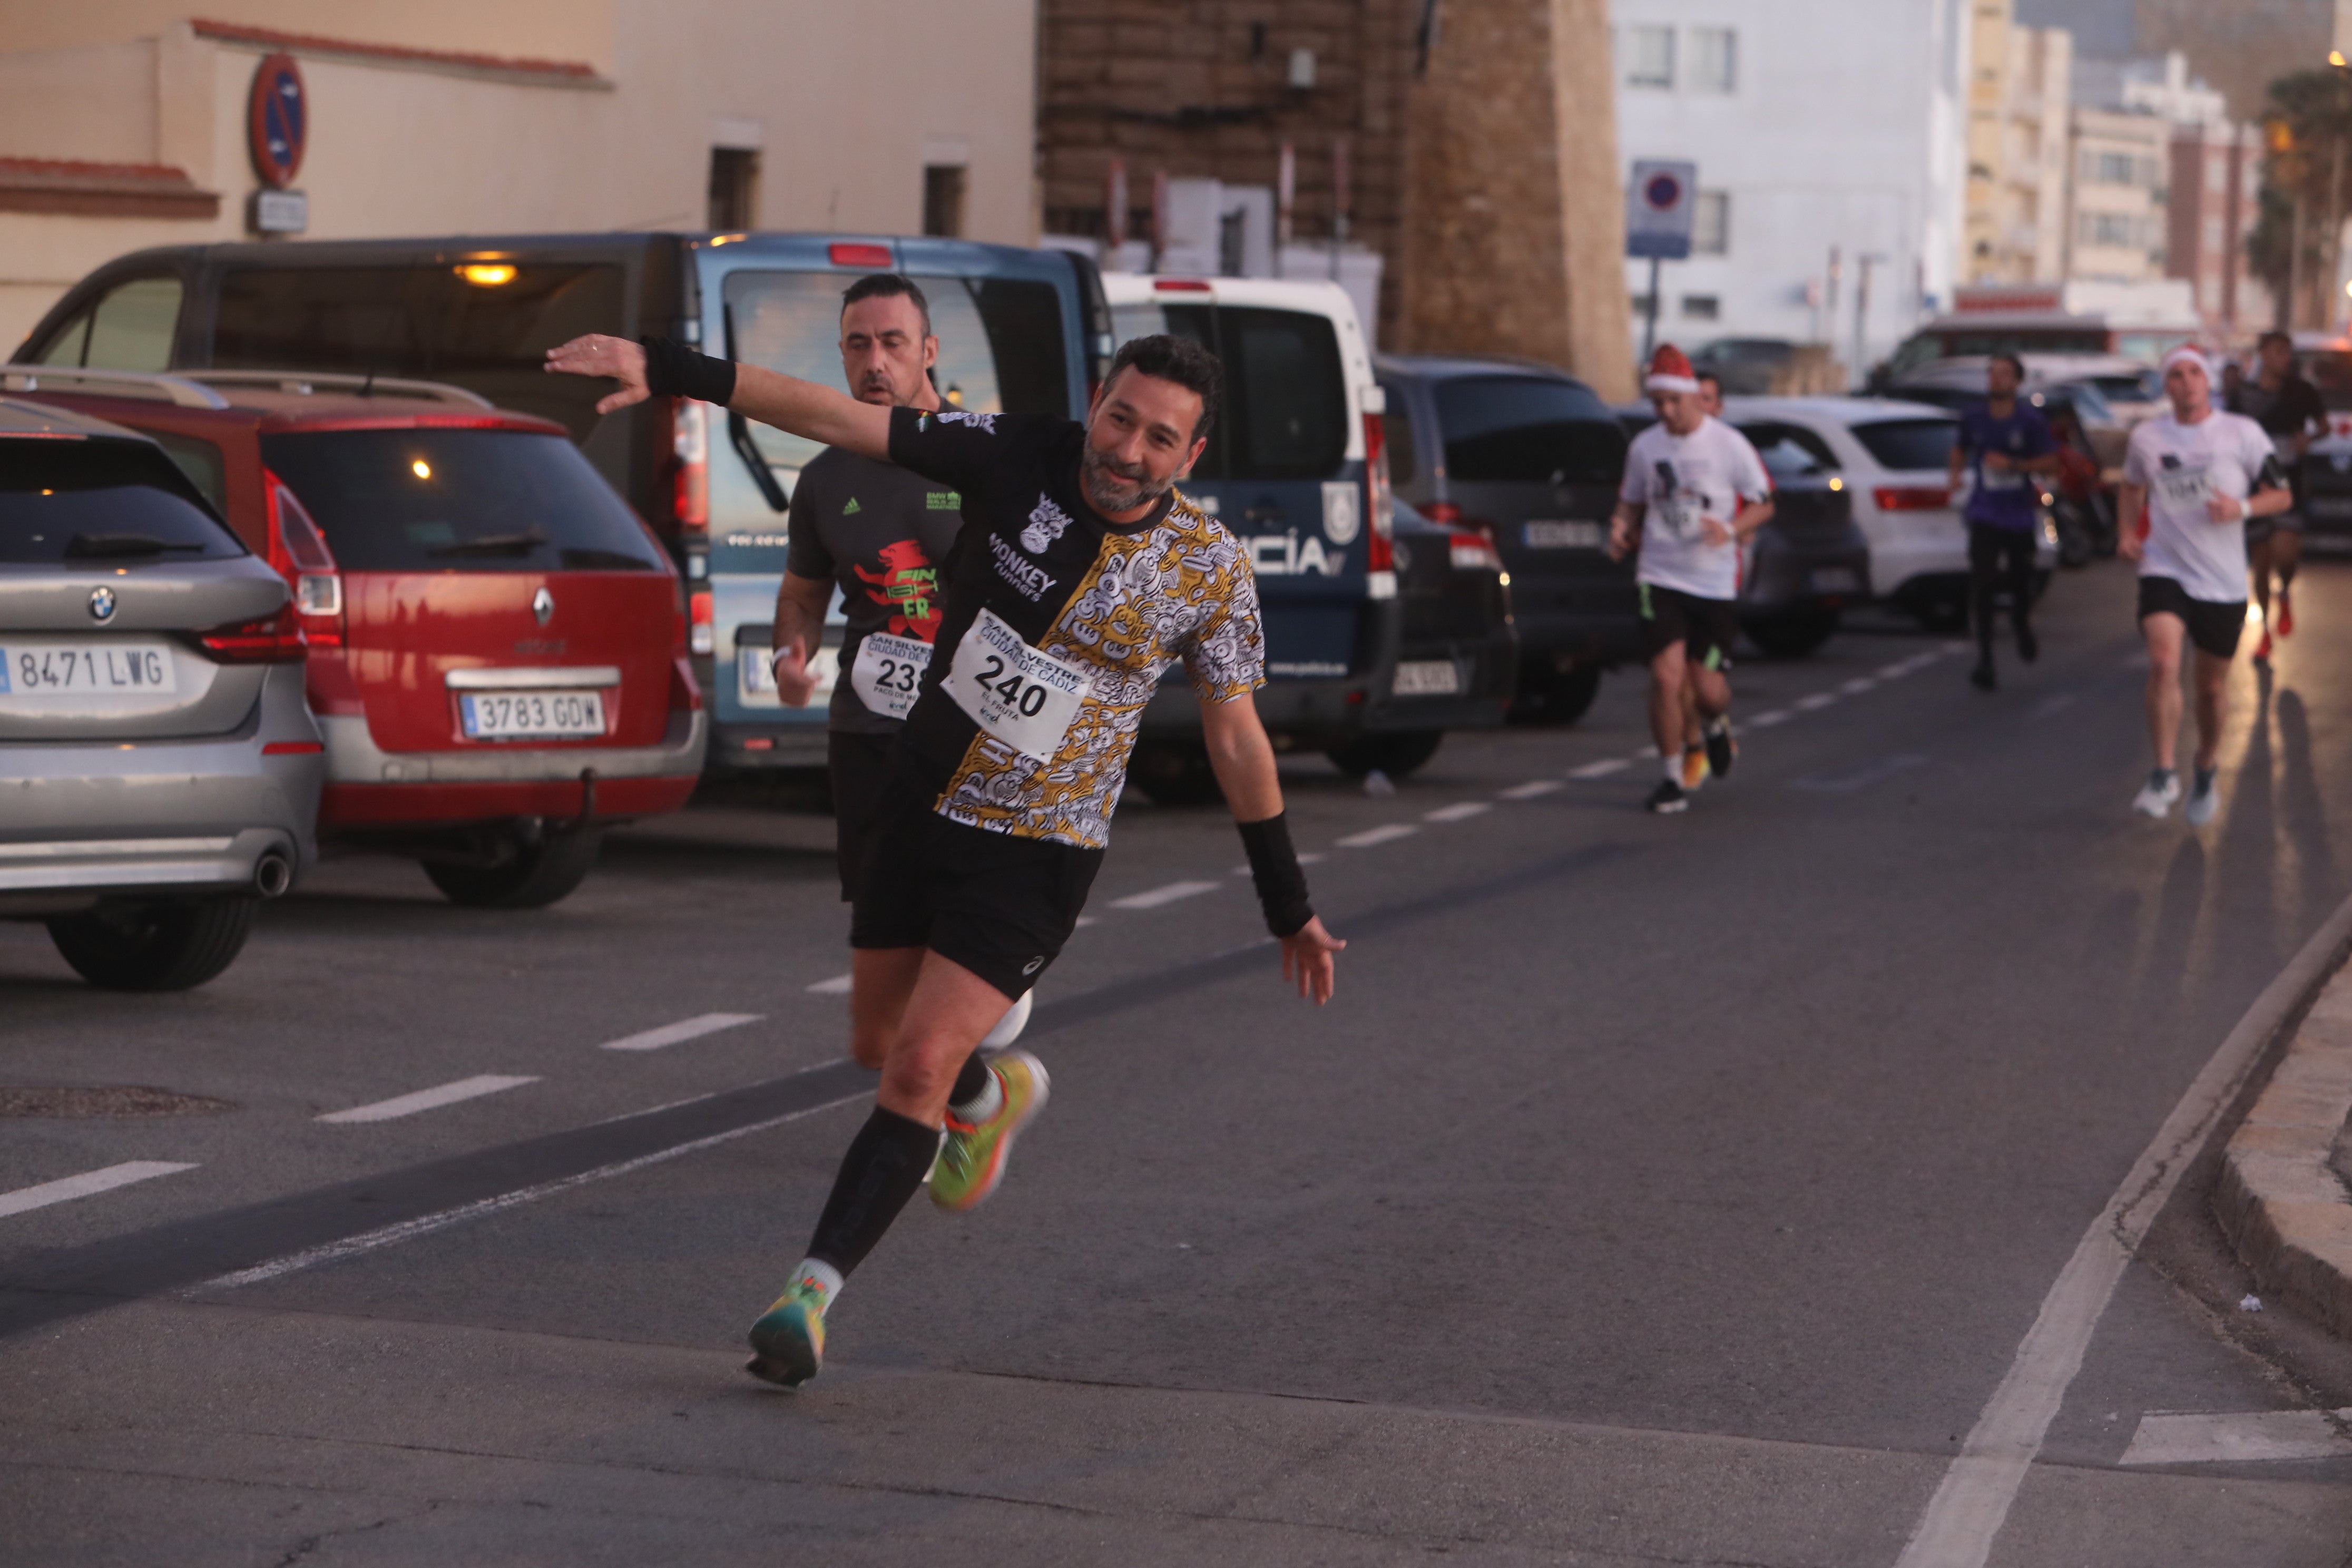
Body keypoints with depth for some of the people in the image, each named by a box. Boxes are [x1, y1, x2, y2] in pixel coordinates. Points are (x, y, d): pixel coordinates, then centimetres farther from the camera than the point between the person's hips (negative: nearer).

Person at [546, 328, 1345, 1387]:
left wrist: (1288, 905, 5)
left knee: (921, 1062, -15)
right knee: (885, 1019, 20)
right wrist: (670, 371, -25)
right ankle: (989, 1103, 54)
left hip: (1035, 856, -3)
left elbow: (1235, 733, 0)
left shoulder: (1211, 570, -13)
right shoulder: (1019, 457, -13)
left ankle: (812, 1293, -9)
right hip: (919, 799, 4)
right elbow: (840, 420, -17)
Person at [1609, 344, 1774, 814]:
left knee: (1707, 687, 0)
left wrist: (1732, 529, -18)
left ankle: (1717, 724, 38)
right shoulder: (1644, 447, 4)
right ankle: (1672, 777, 2)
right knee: (1666, 676, -13)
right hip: (1661, 578, 1)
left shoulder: (1729, 445, -4)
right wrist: (1622, 527, -6)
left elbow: (1764, 505, 2)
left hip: (1716, 582, -1)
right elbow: (1631, 503, 18)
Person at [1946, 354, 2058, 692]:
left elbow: (2051, 462, -4)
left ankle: (2024, 629, 45)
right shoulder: (1973, 417, 1)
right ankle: (1984, 661, -11)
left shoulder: (2030, 420, -6)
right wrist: (1957, 471, -2)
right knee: (1981, 585, -12)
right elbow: (1961, 448, 19)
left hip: (2019, 515, -1)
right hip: (1985, 515, 1)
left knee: (2020, 582, 10)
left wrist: (2013, 465, -17)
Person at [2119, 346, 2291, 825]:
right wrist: (2129, 530, 6)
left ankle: (2207, 773, 34)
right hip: (2165, 570, 0)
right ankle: (2165, 775, -17)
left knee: (2212, 687, 9)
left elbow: (2280, 495, 1)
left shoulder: (2242, 434, -4)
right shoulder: (2147, 437, 2)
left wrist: (2243, 507, -19)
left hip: (2224, 582, 0)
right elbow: (2134, 486, 23)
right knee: (2164, 663, -24)